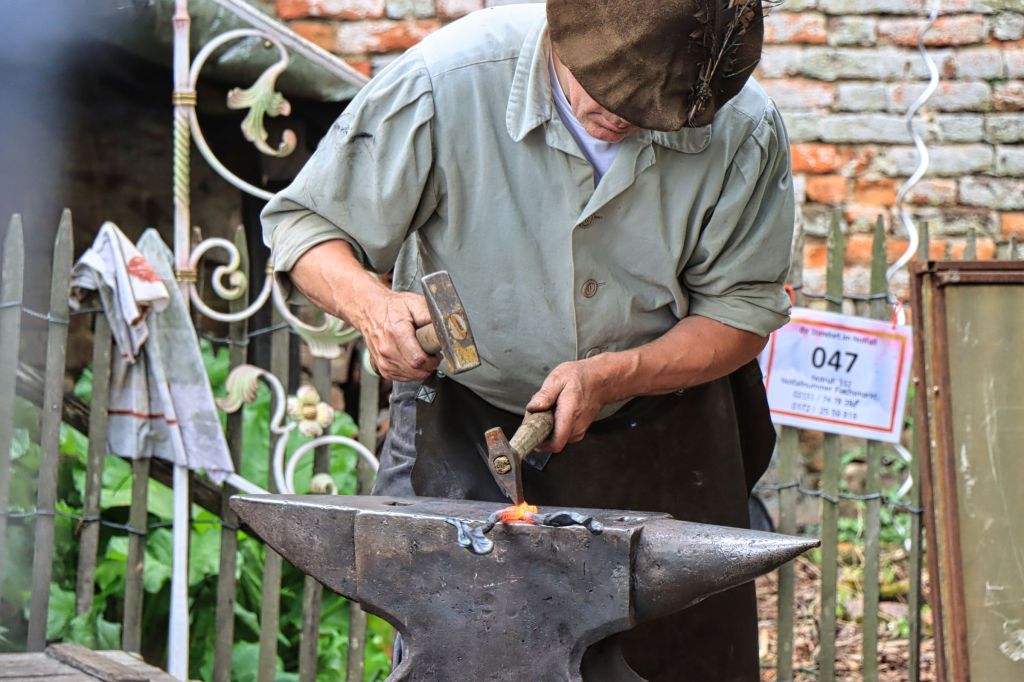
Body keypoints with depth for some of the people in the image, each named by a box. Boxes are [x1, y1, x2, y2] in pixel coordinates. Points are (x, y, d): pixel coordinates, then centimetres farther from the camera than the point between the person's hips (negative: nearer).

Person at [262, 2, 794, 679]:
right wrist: (372, 305, -34)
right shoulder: (444, 83, -24)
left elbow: (743, 309, -9)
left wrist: (611, 377, -25)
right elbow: (305, 220, -13)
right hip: (468, 417, -2)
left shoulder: (744, 130, -19)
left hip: (659, 422, 2)